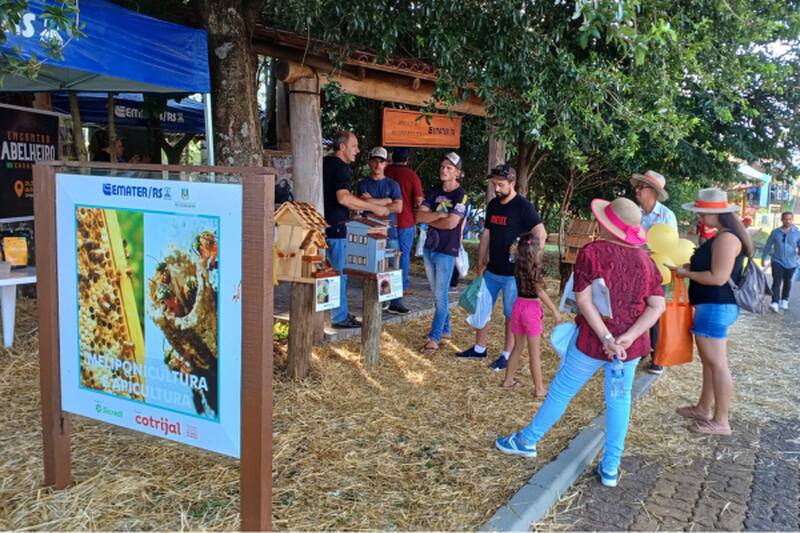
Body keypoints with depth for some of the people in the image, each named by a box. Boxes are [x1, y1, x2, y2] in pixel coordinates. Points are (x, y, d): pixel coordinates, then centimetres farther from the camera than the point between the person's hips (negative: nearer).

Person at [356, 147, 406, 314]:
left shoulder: (393, 185, 10)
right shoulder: (362, 184, 7)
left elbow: (398, 207, -3)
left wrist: (374, 203, -6)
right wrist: (387, 201, -7)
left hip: (389, 232, 1)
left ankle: (395, 303, 4)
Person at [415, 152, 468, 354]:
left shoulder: (461, 195, -11)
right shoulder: (433, 191, 7)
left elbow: (451, 223, -21)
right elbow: (419, 216, -2)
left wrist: (429, 219, -7)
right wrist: (439, 215, -15)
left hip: (446, 251, -6)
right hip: (429, 248, 7)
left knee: (440, 296, -5)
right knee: (437, 294, 16)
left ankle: (434, 338, -1)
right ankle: (444, 328, 31)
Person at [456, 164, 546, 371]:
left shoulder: (523, 206, -14)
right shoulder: (493, 205, 7)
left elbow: (541, 235, -20)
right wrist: (481, 263, 15)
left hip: (513, 273, -7)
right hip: (492, 270, 7)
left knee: (511, 314, 4)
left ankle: (507, 355, 17)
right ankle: (479, 348, 28)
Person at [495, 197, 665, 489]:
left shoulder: (592, 252, -11)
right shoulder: (645, 259, 3)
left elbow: (584, 300, -18)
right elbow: (658, 305, -3)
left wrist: (606, 338, -17)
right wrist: (628, 337, -14)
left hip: (593, 339, -3)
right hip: (630, 345, 4)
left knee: (562, 390, 10)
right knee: (619, 400, 14)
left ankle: (527, 441, 28)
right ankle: (610, 468, 20)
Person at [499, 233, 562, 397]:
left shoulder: (518, 266, 2)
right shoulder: (535, 268, -15)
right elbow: (540, 292, -13)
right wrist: (555, 310, -6)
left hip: (518, 305, 6)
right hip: (531, 308, -6)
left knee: (518, 347, 19)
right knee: (535, 352, 2)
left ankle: (508, 381, 27)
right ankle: (539, 388, 10)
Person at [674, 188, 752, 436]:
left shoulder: (726, 238, -20)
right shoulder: (723, 236, 13)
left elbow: (718, 277, -23)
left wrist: (686, 273, -12)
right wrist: (692, 265, 9)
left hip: (716, 307, -11)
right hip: (712, 306, 11)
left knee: (717, 363, -4)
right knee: (709, 361, 19)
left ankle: (721, 422, 3)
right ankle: (704, 408, 31)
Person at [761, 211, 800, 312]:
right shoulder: (775, 232, -2)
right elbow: (768, 246, 6)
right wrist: (763, 258, 8)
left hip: (791, 263, 1)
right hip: (777, 261, -1)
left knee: (787, 282, 16)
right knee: (776, 282, -12)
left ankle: (784, 300, 32)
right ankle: (775, 303, -19)